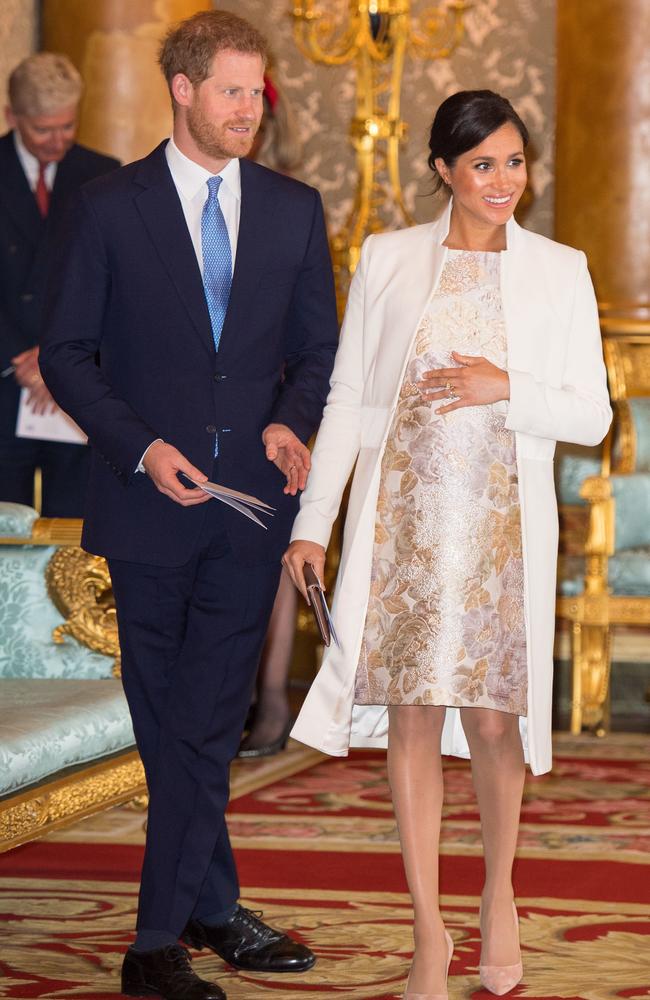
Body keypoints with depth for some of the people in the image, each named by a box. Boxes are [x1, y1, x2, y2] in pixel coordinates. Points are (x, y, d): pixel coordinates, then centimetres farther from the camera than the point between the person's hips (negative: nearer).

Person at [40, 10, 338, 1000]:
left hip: (250, 500, 2)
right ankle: (212, 911, 18)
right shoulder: (110, 207, -2)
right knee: (171, 726, 6)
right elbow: (66, 351, -1)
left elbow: (320, 347, 13)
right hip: (151, 500, -2)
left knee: (205, 725, 3)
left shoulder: (294, 209, 8)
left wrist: (292, 424, -7)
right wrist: (142, 447, -13)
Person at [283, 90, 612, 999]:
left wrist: (506, 390, -13)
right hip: (404, 515, 1)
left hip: (503, 522, 0)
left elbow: (591, 415, 4)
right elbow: (347, 398, 7)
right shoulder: (387, 259, 6)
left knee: (492, 719, -1)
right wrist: (313, 522, 2)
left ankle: (498, 891, 26)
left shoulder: (560, 270, 5)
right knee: (413, 713, 1)